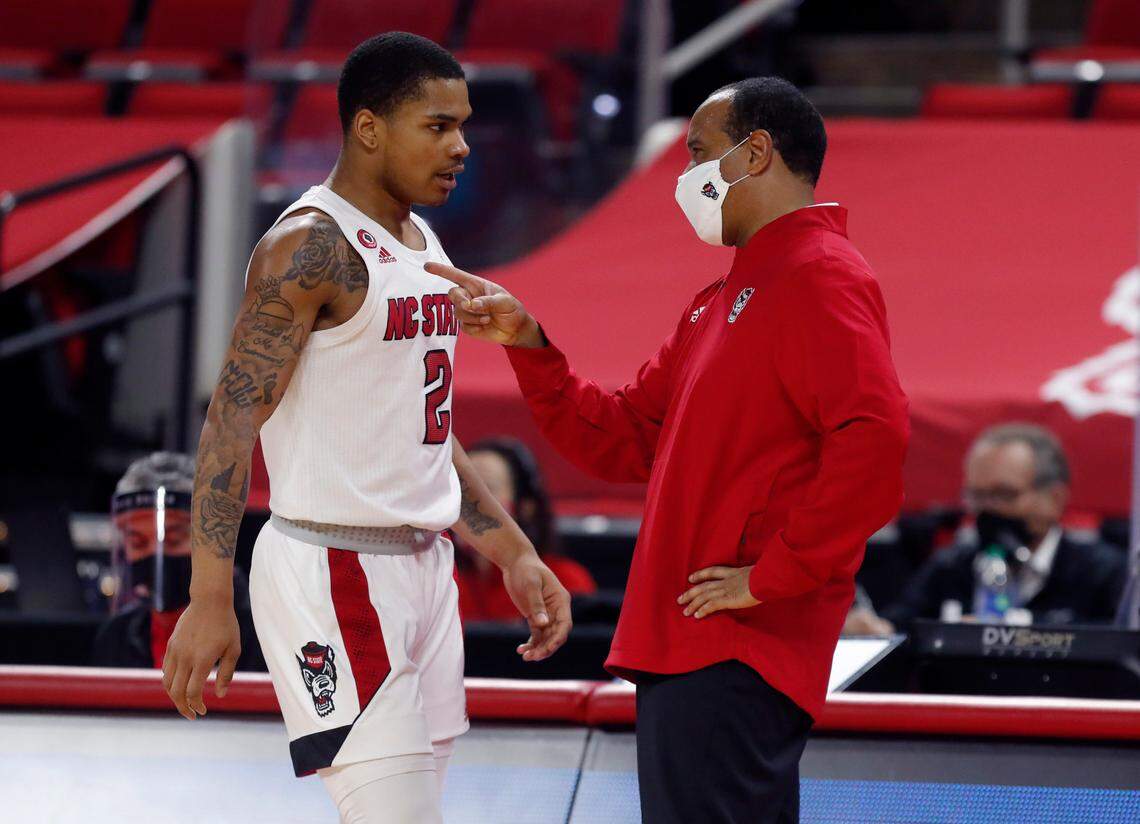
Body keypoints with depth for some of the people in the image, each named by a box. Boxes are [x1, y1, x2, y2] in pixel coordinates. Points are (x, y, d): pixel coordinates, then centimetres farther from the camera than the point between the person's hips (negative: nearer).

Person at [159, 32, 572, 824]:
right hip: (334, 572, -9)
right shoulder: (311, 246, -14)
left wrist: (515, 556, 21)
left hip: (421, 568, 9)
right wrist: (210, 598, -25)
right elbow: (233, 417, -18)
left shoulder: (423, 245, 15)